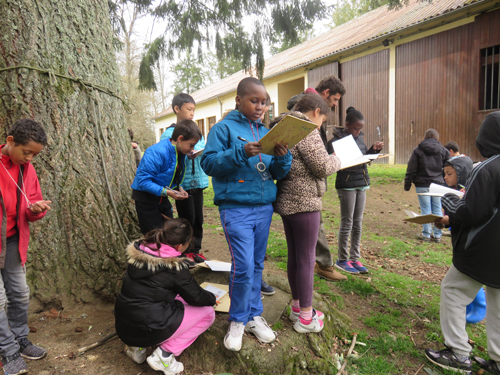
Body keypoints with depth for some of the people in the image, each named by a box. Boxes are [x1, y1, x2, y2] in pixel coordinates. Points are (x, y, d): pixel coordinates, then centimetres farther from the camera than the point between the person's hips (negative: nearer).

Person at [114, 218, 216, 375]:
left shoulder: (139, 250, -1)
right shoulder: (174, 267, -20)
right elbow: (196, 297, -7)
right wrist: (212, 298, 14)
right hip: (149, 331, -7)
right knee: (207, 312, 6)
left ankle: (138, 346, 17)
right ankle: (165, 354, -2)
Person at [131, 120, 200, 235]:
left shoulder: (179, 153, 0)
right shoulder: (157, 153, -26)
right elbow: (143, 180, -28)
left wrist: (178, 188, -5)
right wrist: (166, 191, -32)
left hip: (161, 196, 8)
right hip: (146, 196, -8)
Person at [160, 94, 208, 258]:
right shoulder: (169, 133, -5)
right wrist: (187, 155, -23)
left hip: (198, 182, 6)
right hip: (183, 184, -5)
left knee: (198, 218, 10)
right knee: (187, 219, 1)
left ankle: (196, 250, 24)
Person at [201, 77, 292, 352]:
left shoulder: (265, 132, 13)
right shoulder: (224, 128, -1)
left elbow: (276, 174, 12)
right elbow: (208, 163, -11)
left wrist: (282, 159, -10)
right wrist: (240, 153, -23)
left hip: (264, 207, 6)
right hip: (236, 208, -5)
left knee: (257, 264, 14)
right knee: (243, 266, -7)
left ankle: (253, 315, 31)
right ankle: (238, 320, 17)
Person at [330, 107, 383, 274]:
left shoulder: (360, 137, 12)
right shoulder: (337, 139, -9)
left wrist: (374, 149, 5)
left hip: (361, 184, 7)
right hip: (346, 185, -7)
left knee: (358, 224, 11)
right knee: (347, 223, 0)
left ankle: (355, 258, 22)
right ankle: (342, 260, 14)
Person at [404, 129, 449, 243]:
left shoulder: (418, 150, -3)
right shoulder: (443, 150, 4)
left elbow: (411, 170, -4)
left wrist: (407, 184, 1)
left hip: (422, 185, -3)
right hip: (438, 184, 3)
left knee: (425, 209, 2)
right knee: (437, 209, 9)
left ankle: (426, 235, 7)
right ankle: (437, 235, 15)